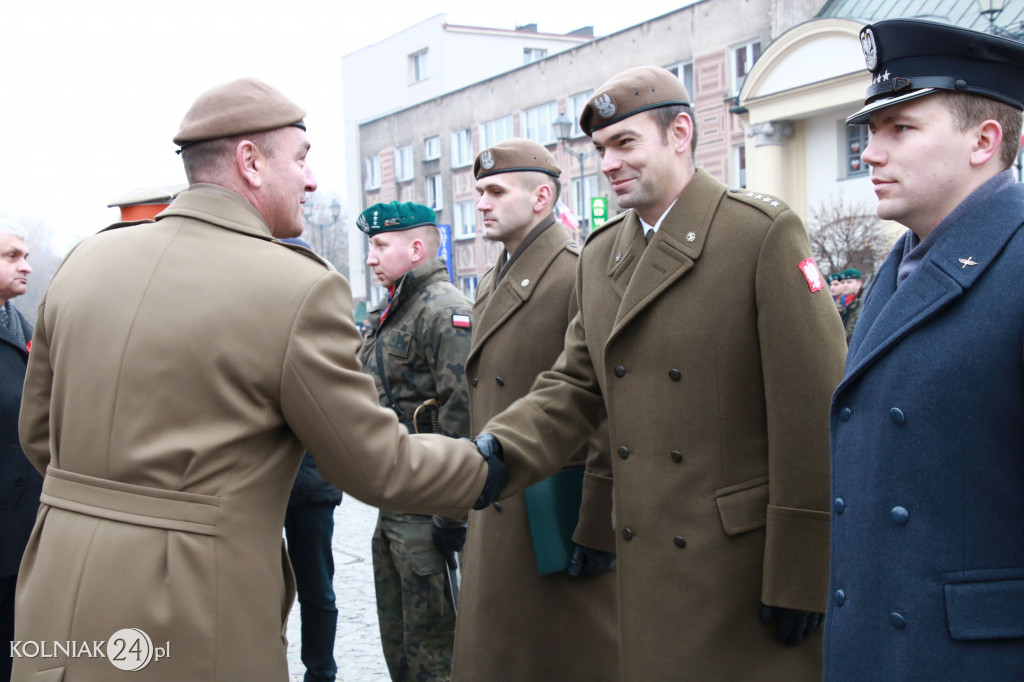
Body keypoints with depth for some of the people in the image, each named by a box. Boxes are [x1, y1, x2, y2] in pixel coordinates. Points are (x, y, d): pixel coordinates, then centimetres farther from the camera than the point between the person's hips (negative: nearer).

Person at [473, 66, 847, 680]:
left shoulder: (765, 232, -11)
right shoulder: (599, 255, 10)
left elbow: (813, 414, -14)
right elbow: (576, 386, 9)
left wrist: (801, 578, -14)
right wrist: (499, 450, -11)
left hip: (746, 558, -6)